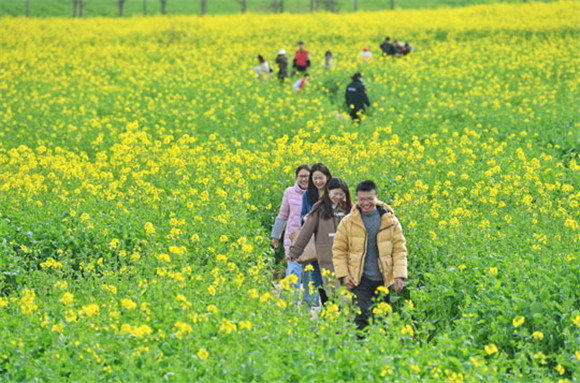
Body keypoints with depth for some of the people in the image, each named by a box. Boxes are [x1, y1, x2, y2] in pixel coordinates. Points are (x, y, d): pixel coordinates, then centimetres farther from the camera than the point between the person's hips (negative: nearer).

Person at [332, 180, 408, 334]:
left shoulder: (391, 221, 4)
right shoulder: (348, 222, 2)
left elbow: (400, 249, 7)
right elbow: (339, 249, 8)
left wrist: (399, 275, -6)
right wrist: (343, 275, -3)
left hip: (384, 281, 2)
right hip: (360, 280, -2)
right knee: (361, 316, -16)